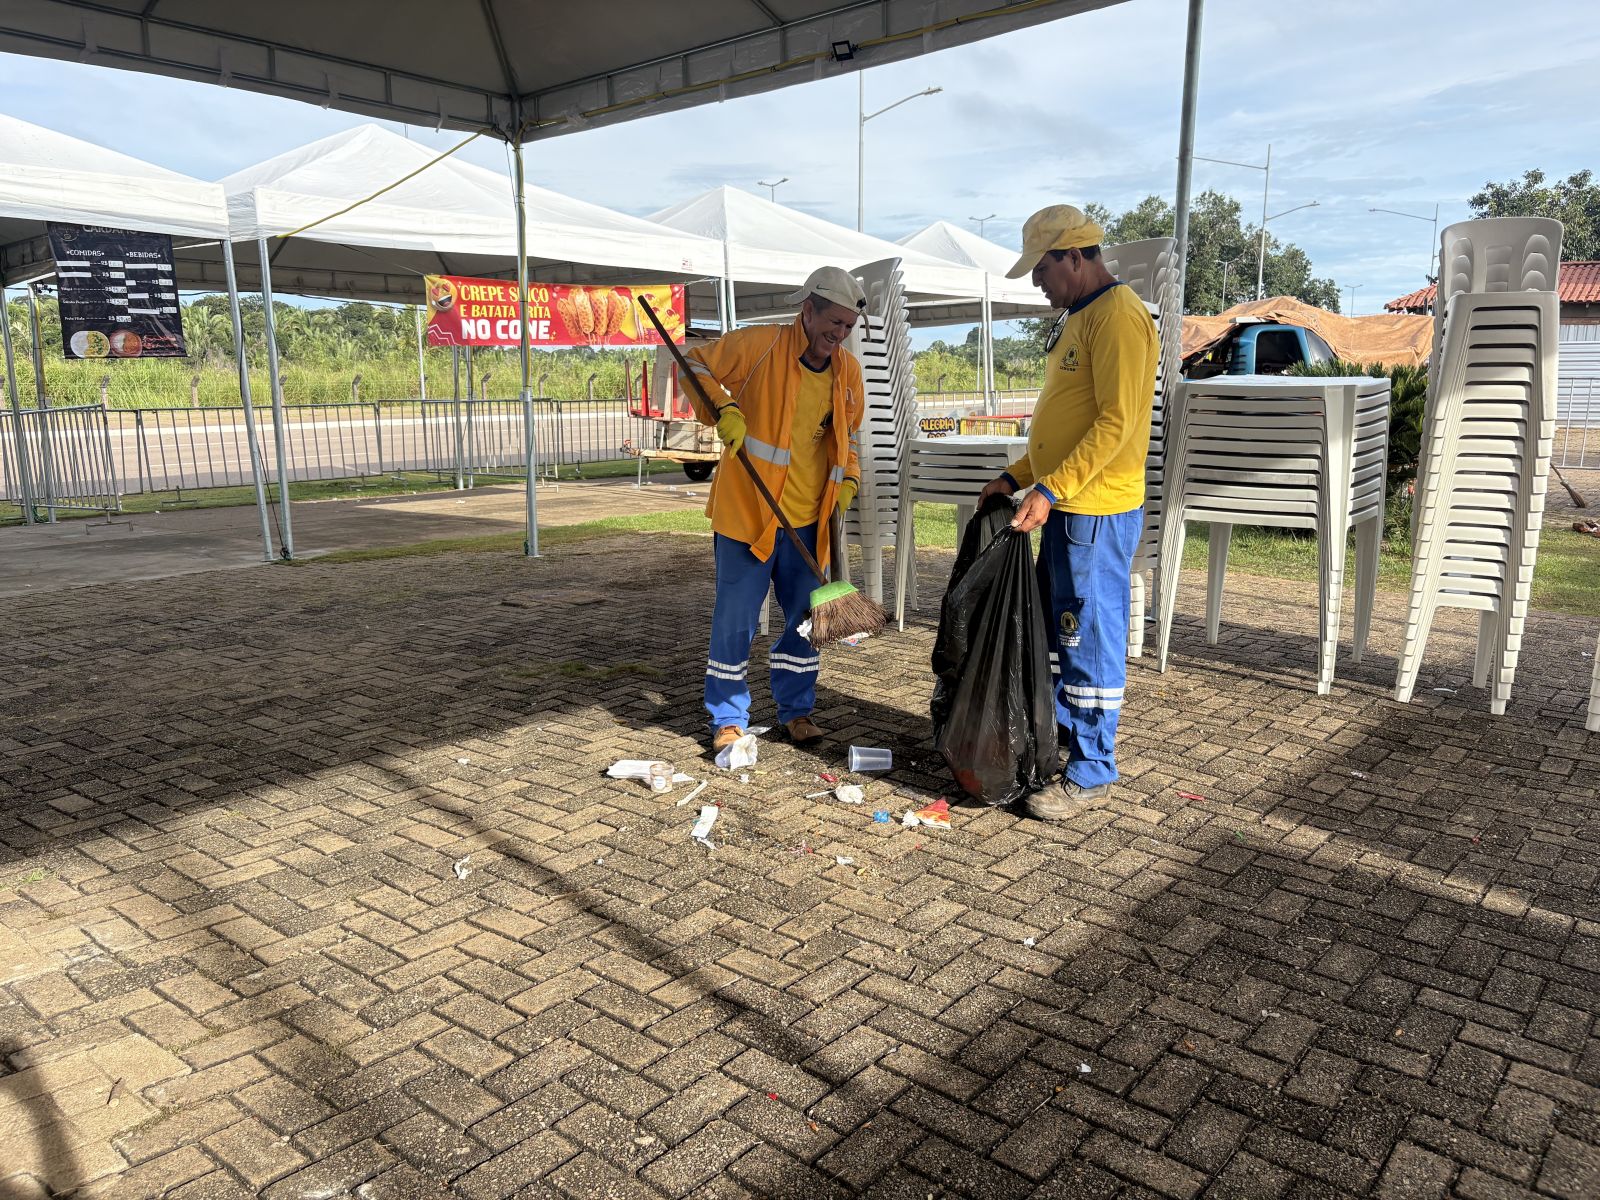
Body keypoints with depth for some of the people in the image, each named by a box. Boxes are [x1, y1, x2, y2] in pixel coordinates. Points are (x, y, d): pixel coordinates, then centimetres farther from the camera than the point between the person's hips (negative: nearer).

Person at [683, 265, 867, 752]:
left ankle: (796, 708, 29)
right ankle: (727, 717, 18)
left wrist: (848, 479, 5)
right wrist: (723, 410, -17)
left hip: (808, 516, 5)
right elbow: (695, 364, -2)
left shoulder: (848, 370, 6)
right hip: (747, 509, -5)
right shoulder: (758, 345, -11)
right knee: (735, 617, 2)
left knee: (805, 616, 11)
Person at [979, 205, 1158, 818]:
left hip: (1096, 512, -10)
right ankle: (1062, 724, 35)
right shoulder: (1076, 319, 17)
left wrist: (1050, 490, -24)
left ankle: (1091, 771, 10)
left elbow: (1116, 423, -22)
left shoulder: (1118, 317, -15)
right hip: (1062, 509, 10)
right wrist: (1017, 477, 15)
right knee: (1058, 626, 19)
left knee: (1091, 639, -1)